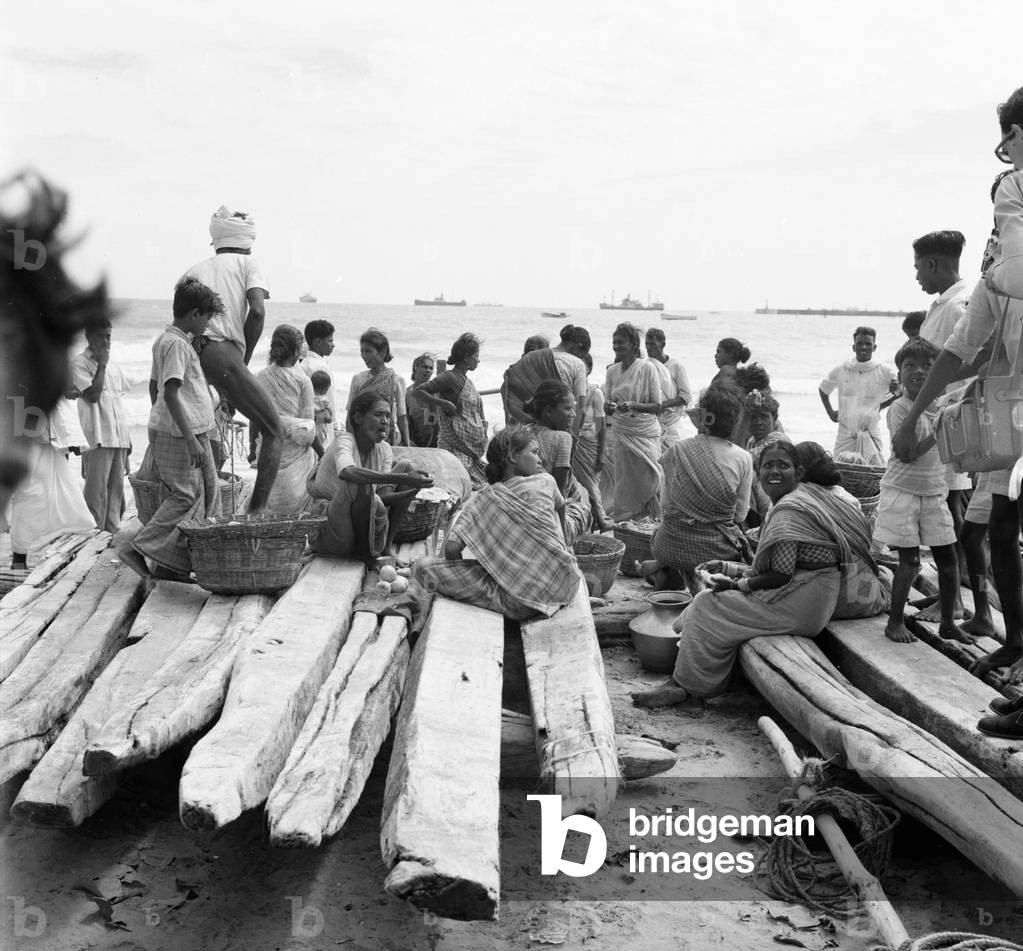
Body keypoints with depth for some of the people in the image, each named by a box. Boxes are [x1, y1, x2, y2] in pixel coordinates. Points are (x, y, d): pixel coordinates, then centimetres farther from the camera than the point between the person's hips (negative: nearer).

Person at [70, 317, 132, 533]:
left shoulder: (113, 366, 18)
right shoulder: (79, 364, -3)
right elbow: (93, 395, -15)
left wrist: (127, 436, 16)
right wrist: (101, 364, -9)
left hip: (119, 437, 7)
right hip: (97, 438, -7)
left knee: (116, 488, 8)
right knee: (97, 489, -6)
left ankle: (113, 531, 14)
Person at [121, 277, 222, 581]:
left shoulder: (164, 340, 16)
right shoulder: (177, 343, -15)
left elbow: (154, 386, 23)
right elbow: (171, 394, -22)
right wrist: (191, 440, -23)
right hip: (180, 435, -10)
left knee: (204, 494, 10)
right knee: (185, 497, -6)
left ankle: (173, 566, 13)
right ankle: (137, 549, -1)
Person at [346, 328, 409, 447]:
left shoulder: (397, 381, 0)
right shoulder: (357, 379, 6)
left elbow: (402, 418, 3)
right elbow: (350, 416, 8)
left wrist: (407, 449, 1)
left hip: (390, 440, -2)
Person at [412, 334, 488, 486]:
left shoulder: (468, 381, 18)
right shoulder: (449, 378, -8)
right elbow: (419, 390, -13)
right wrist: (444, 403, -19)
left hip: (473, 447, 9)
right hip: (456, 444, -9)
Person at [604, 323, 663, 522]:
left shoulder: (647, 368, -9)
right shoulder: (612, 371, 5)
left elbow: (657, 407, -10)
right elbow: (608, 409, 8)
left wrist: (633, 405, -25)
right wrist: (609, 407, -15)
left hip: (646, 434, -4)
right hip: (622, 434, 4)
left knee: (648, 481, -2)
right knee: (624, 484, 5)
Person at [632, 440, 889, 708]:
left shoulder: (788, 511, -19)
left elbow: (781, 575, -22)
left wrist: (738, 584, -10)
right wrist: (728, 568, 12)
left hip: (801, 603, -11)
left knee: (709, 607, -10)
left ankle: (688, 684, 0)